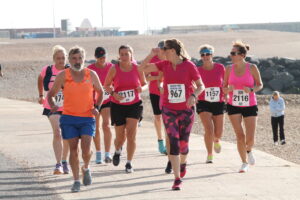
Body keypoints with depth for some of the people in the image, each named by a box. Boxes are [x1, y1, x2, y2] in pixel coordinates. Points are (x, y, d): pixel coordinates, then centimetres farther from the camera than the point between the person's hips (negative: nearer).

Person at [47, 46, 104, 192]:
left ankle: (86, 168, 20)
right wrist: (52, 106, -13)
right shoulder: (63, 76, -2)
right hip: (69, 117, 0)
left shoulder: (91, 75, 1)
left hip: (87, 118, 0)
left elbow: (100, 92, 17)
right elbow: (51, 94, 7)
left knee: (86, 149, -11)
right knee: (73, 149, 0)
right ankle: (76, 181, 9)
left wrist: (97, 107, 1)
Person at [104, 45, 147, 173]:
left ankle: (129, 163, -2)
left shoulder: (137, 68, -3)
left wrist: (141, 88, -14)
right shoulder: (114, 69, -6)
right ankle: (117, 151, 43)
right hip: (118, 105, 0)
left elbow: (144, 83, 10)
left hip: (134, 105, 0)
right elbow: (106, 85, 3)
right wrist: (113, 93, -16)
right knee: (120, 137, 7)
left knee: (131, 135, -11)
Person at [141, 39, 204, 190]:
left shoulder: (189, 66, -7)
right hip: (169, 110, 1)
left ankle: (183, 163, 43)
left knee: (183, 143, 8)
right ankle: (177, 179, -9)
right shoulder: (165, 65, 2)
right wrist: (151, 55, -11)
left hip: (186, 110, -1)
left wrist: (193, 96, -23)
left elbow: (201, 85, -5)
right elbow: (143, 68, 4)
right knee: (173, 143, -9)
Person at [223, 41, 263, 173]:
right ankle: (244, 163, 11)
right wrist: (228, 89, -17)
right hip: (233, 106, 1)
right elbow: (224, 88, 7)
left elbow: (260, 85, 3)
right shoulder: (229, 69, -1)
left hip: (250, 106, -1)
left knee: (250, 138, -5)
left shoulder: (252, 68, -7)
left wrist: (251, 90, -18)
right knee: (240, 136, -5)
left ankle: (249, 151, 31)